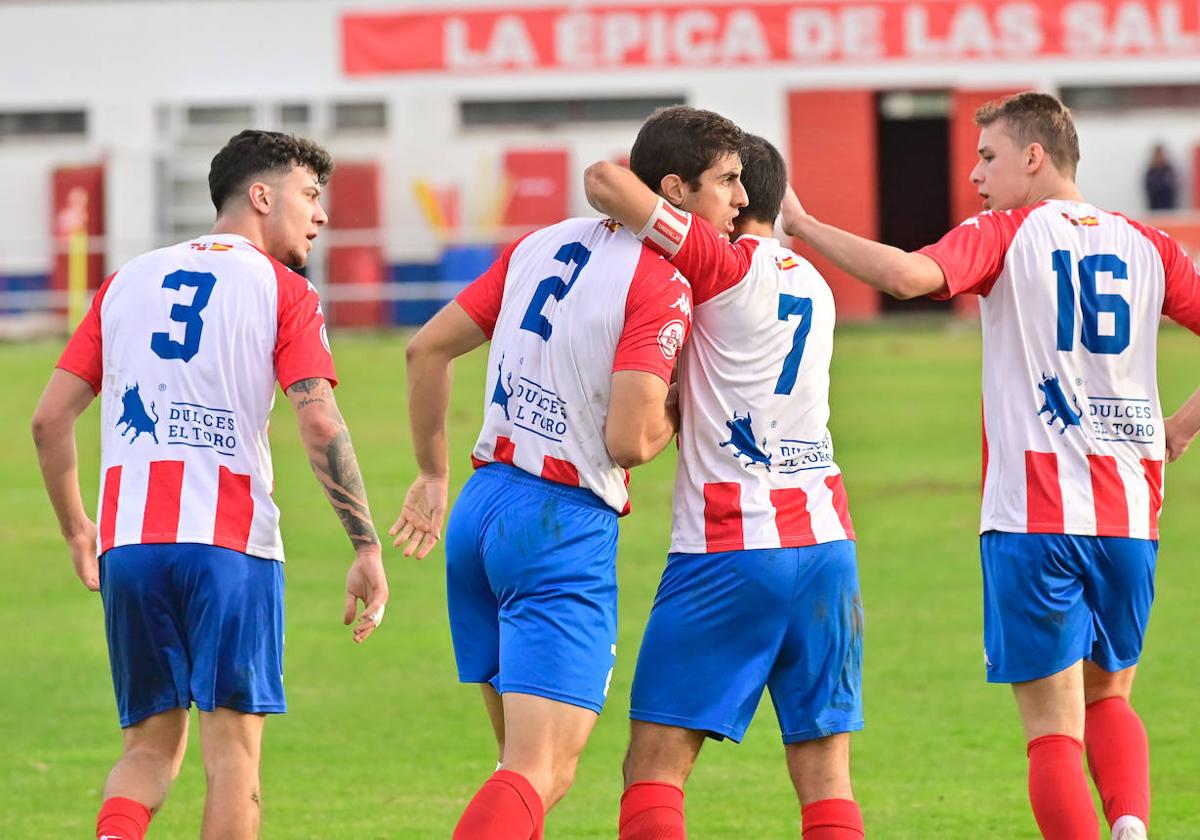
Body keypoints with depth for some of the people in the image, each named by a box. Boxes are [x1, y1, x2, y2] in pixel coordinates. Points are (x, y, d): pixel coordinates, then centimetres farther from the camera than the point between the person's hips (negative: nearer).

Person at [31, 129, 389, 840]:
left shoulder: (127, 281, 16)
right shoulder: (284, 292, 2)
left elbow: (50, 419, 13)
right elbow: (321, 428, -10)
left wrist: (77, 530, 24)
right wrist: (367, 546, -5)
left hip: (128, 543, 4)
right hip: (230, 542, -4)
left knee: (151, 746, 11)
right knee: (234, 748, 2)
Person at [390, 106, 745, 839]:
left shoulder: (544, 243, 11)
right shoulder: (662, 282, -13)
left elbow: (429, 348, 14)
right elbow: (628, 439, -21)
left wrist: (434, 475, 22)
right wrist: (679, 412, 1)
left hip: (483, 503, 8)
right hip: (564, 526, -8)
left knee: (532, 766, 18)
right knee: (542, 773, -12)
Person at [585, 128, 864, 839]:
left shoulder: (725, 263, -6)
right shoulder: (813, 283, 16)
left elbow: (604, 183, -14)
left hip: (726, 554, -6)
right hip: (826, 543, 6)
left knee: (655, 768, -3)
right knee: (826, 776, 4)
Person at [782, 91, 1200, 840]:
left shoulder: (1007, 234, -2)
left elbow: (907, 275, -20)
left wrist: (803, 225, -11)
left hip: (1034, 514, -4)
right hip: (1129, 514, 4)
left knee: (1054, 727, -1)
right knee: (1108, 695, 19)